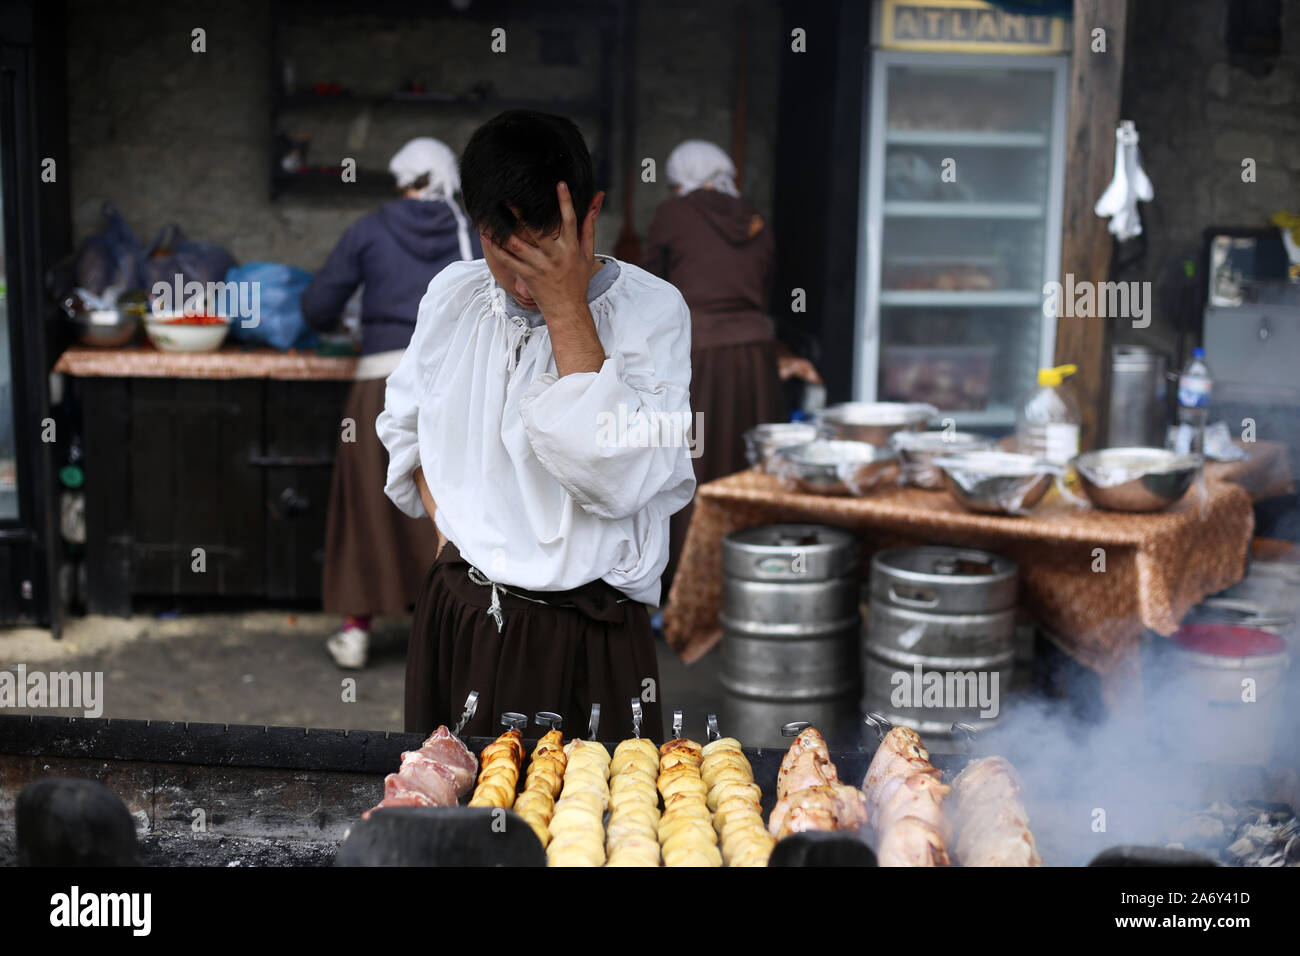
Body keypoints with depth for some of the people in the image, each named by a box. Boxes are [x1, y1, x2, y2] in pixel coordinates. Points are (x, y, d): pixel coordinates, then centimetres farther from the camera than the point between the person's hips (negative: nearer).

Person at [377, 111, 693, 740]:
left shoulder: (651, 311, -10)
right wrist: (443, 517, 3)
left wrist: (567, 310, -21)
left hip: (586, 639, -4)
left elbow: (617, 480, -24)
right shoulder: (454, 296, 3)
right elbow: (403, 426, 20)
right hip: (455, 616, 4)